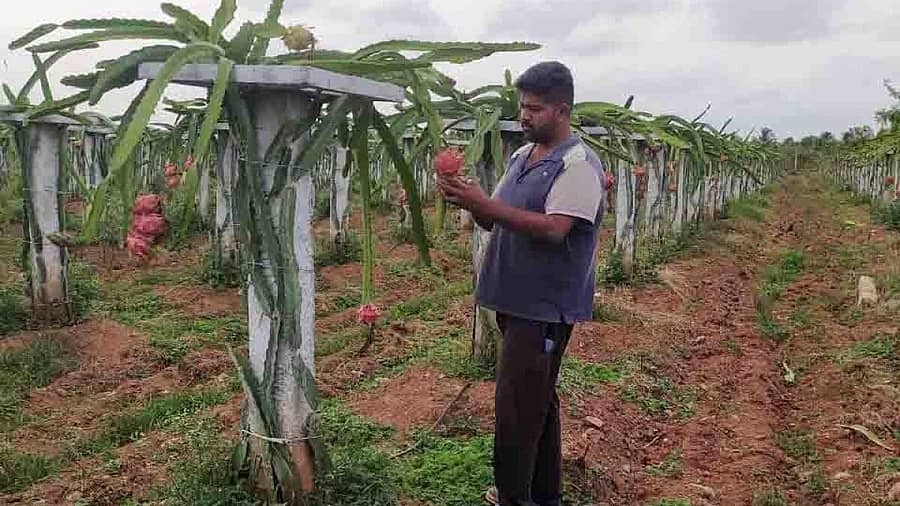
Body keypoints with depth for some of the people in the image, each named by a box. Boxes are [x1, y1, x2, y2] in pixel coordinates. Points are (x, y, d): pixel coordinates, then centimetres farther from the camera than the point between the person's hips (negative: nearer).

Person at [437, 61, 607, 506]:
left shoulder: (579, 165, -13)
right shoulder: (521, 157, 13)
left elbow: (553, 229, -25)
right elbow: (495, 221, 13)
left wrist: (484, 203, -27)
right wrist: (470, 201, -9)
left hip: (545, 306, -8)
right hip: (517, 299, 9)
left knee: (517, 407, -5)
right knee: (537, 401, 18)